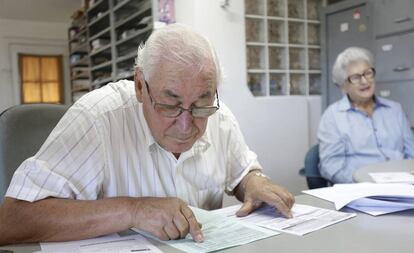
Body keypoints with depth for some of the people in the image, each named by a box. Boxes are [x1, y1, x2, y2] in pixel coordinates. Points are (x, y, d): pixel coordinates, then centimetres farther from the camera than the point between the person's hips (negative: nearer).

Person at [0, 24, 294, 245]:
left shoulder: (219, 117, -4)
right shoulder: (97, 117, -20)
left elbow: (244, 172, 12)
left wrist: (255, 183, -9)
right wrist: (132, 210, -30)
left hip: (208, 245, 4)